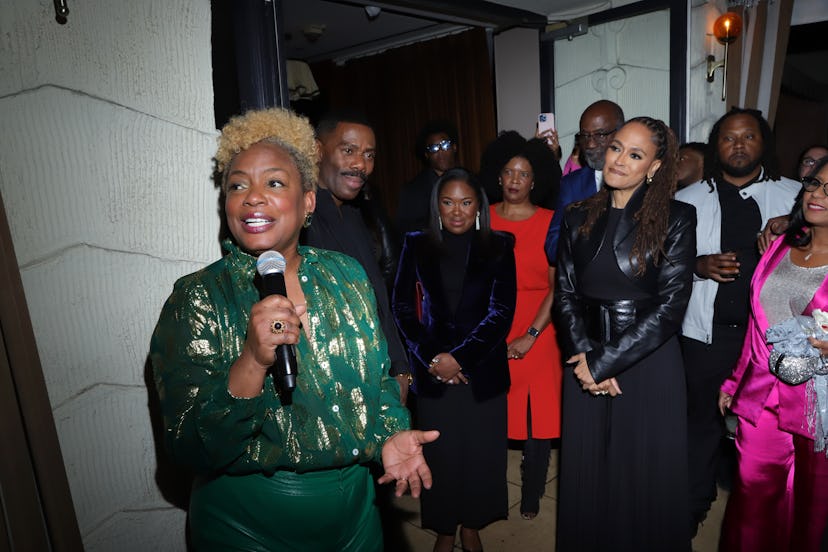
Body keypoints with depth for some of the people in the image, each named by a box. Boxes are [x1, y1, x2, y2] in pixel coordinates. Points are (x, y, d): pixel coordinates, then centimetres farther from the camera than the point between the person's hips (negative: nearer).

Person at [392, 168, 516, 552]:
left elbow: (501, 312, -5)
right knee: (440, 453, 8)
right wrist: (431, 357, -9)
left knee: (481, 452, 9)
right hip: (433, 370, 0)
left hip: (483, 370, 0)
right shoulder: (417, 246, 3)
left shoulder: (498, 247, 1)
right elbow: (403, 308, 1)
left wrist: (459, 357, -11)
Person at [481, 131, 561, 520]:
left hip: (536, 331, -1)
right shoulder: (482, 219, 3)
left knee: (536, 415, 6)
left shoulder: (549, 222, -2)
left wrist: (530, 336, -11)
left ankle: (532, 493, 26)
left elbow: (556, 287, -5)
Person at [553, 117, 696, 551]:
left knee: (644, 474, 11)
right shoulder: (579, 218, 5)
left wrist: (604, 361, -14)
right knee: (586, 472, 15)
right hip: (586, 364, 3)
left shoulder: (675, 219, -6)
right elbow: (566, 294, 2)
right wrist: (585, 356, -11)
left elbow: (669, 306, -12)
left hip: (649, 364, -3)